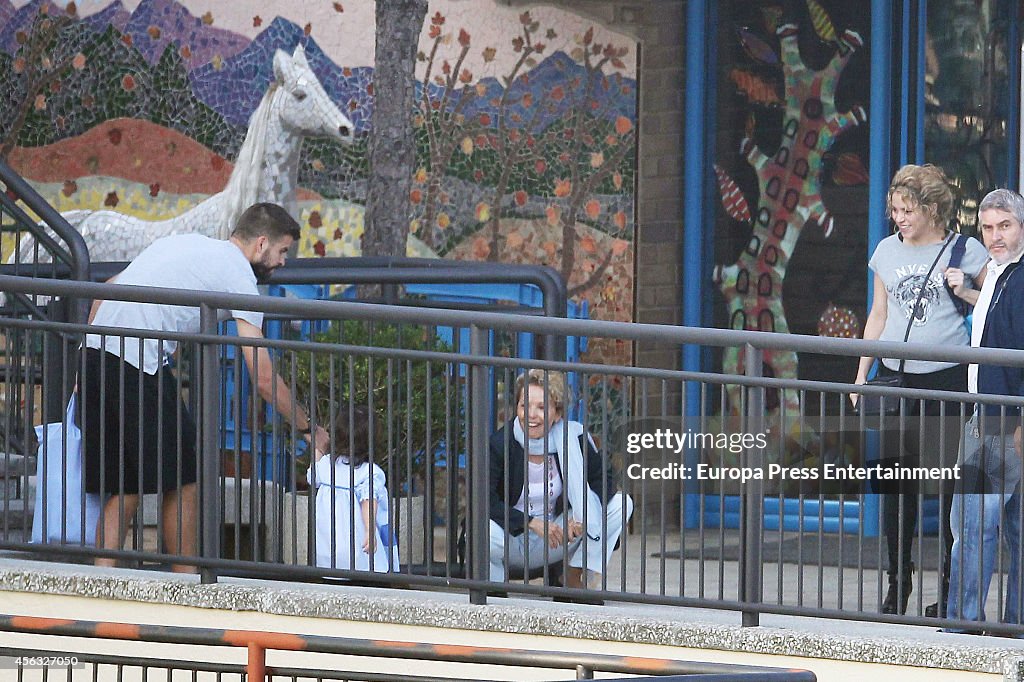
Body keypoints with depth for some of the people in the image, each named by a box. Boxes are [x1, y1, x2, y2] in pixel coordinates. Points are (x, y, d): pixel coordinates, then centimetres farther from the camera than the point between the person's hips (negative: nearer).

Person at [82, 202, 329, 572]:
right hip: (138, 365, -8)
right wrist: (308, 428, 10)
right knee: (182, 483, 2)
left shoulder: (185, 243, 26)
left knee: (124, 487, 11)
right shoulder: (239, 275, 2)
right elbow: (263, 378, -1)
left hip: (95, 351, 8)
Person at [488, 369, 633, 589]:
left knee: (621, 504, -9)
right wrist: (532, 522, -30)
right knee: (485, 533, -40)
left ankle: (573, 581, -3)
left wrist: (584, 515, -22)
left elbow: (603, 478, -3)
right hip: (511, 542, -4)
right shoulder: (500, 444, -18)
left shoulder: (572, 438, -8)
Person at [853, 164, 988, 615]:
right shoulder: (888, 251, 12)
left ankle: (952, 586, 2)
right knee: (897, 479, 2)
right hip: (896, 376, 4)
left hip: (948, 378, -4)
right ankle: (898, 582, 9)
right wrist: (861, 374, 15)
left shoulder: (965, 252, 0)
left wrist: (965, 293, -11)